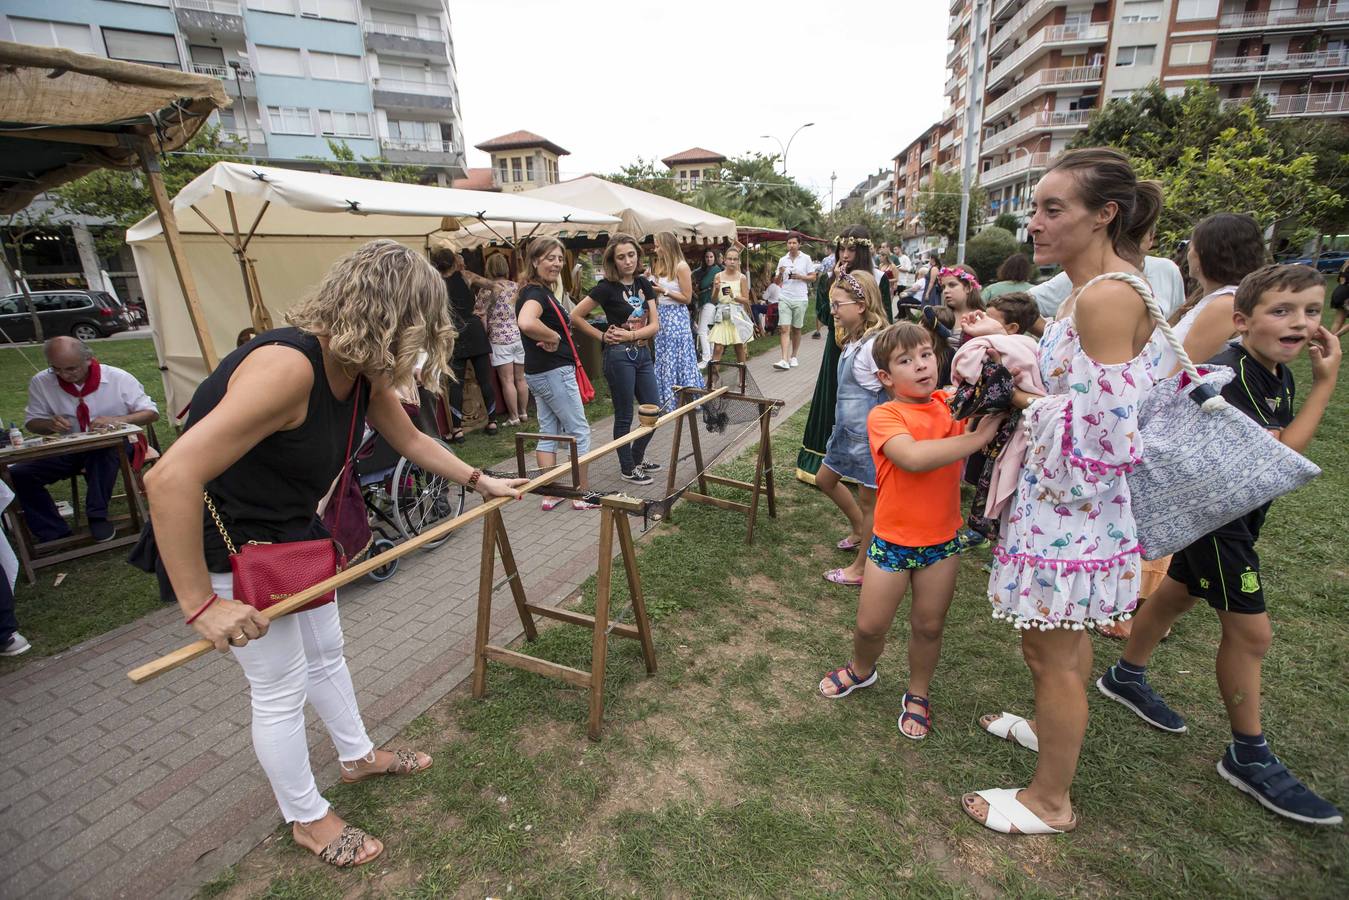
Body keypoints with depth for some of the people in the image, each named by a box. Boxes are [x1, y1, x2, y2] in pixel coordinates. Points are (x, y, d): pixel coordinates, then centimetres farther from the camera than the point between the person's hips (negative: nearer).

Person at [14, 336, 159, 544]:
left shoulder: (118, 378, -10)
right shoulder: (40, 382, -1)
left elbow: (151, 413, -8)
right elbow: (32, 422, 10)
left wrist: (117, 420, -26)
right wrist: (50, 424, -15)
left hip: (113, 447, -4)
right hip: (68, 450, 4)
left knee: (101, 450, -39)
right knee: (17, 474, -17)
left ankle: (97, 517, -25)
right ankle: (54, 534, -10)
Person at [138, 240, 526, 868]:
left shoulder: (364, 373, -6)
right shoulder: (286, 366, -34)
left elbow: (412, 441, 11)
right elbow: (170, 479, -37)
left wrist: (479, 480, 18)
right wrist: (200, 605, -31)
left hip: (292, 532, 8)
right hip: (227, 548, -8)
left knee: (325, 654, 23)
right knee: (281, 689, 7)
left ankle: (358, 756, 48)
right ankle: (308, 820, 32)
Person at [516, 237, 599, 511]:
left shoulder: (541, 291, 12)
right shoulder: (536, 293, -18)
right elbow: (526, 323, -40)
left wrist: (548, 339, 5)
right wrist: (553, 338, -23)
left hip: (538, 372, 10)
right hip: (555, 372, -10)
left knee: (548, 432, 12)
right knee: (579, 431, 1)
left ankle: (550, 495, 19)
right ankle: (583, 495, 10)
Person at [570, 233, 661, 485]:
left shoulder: (643, 284, 6)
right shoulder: (607, 287, -11)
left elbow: (654, 325, 1)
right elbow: (575, 316, -10)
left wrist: (630, 334, -13)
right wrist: (602, 336, -7)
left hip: (643, 353, 7)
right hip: (619, 355, -6)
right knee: (624, 415, 4)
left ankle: (637, 457, 33)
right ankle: (627, 468, 19)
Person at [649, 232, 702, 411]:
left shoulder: (681, 266, -11)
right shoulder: (660, 266, 10)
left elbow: (687, 298, -11)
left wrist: (664, 291, -15)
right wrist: (651, 287, -1)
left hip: (676, 316, -7)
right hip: (661, 315, 7)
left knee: (678, 359, -2)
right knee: (663, 359, 10)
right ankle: (666, 400, 19)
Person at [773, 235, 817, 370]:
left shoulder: (806, 259, 4)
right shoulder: (782, 260, 10)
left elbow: (813, 277, 4)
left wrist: (800, 277, -12)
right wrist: (780, 274, -10)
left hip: (800, 299, -1)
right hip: (785, 298, 1)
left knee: (796, 329, 7)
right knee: (784, 328, -10)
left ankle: (793, 357, 20)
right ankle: (785, 360, -16)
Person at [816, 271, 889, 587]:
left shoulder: (875, 344, -22)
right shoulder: (851, 340, 5)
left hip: (869, 435, -10)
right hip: (848, 430, 10)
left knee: (868, 501, 7)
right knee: (825, 480, 23)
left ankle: (861, 568, 23)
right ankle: (859, 529, 45)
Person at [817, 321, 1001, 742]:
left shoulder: (951, 404, -1)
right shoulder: (884, 416, -16)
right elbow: (914, 457, -32)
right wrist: (977, 437, -28)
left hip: (942, 540, 3)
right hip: (892, 540, -3)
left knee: (928, 625, 16)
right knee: (870, 625, 9)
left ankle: (918, 693, 41)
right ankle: (862, 669, 43)